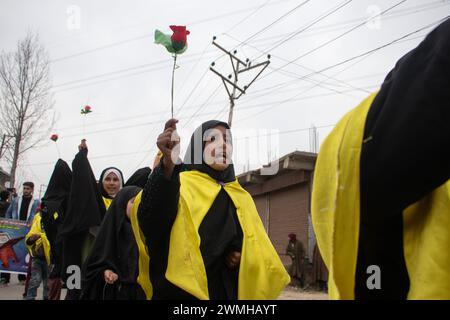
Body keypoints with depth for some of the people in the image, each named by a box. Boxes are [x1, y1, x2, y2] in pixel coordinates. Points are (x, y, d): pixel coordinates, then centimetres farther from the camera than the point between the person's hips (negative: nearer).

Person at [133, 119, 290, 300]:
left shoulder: (242, 198, 14)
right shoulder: (180, 185, -3)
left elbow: (258, 248, 18)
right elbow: (150, 218, -24)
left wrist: (243, 255, -6)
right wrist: (168, 163, -40)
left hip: (230, 291, 5)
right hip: (183, 291, -5)